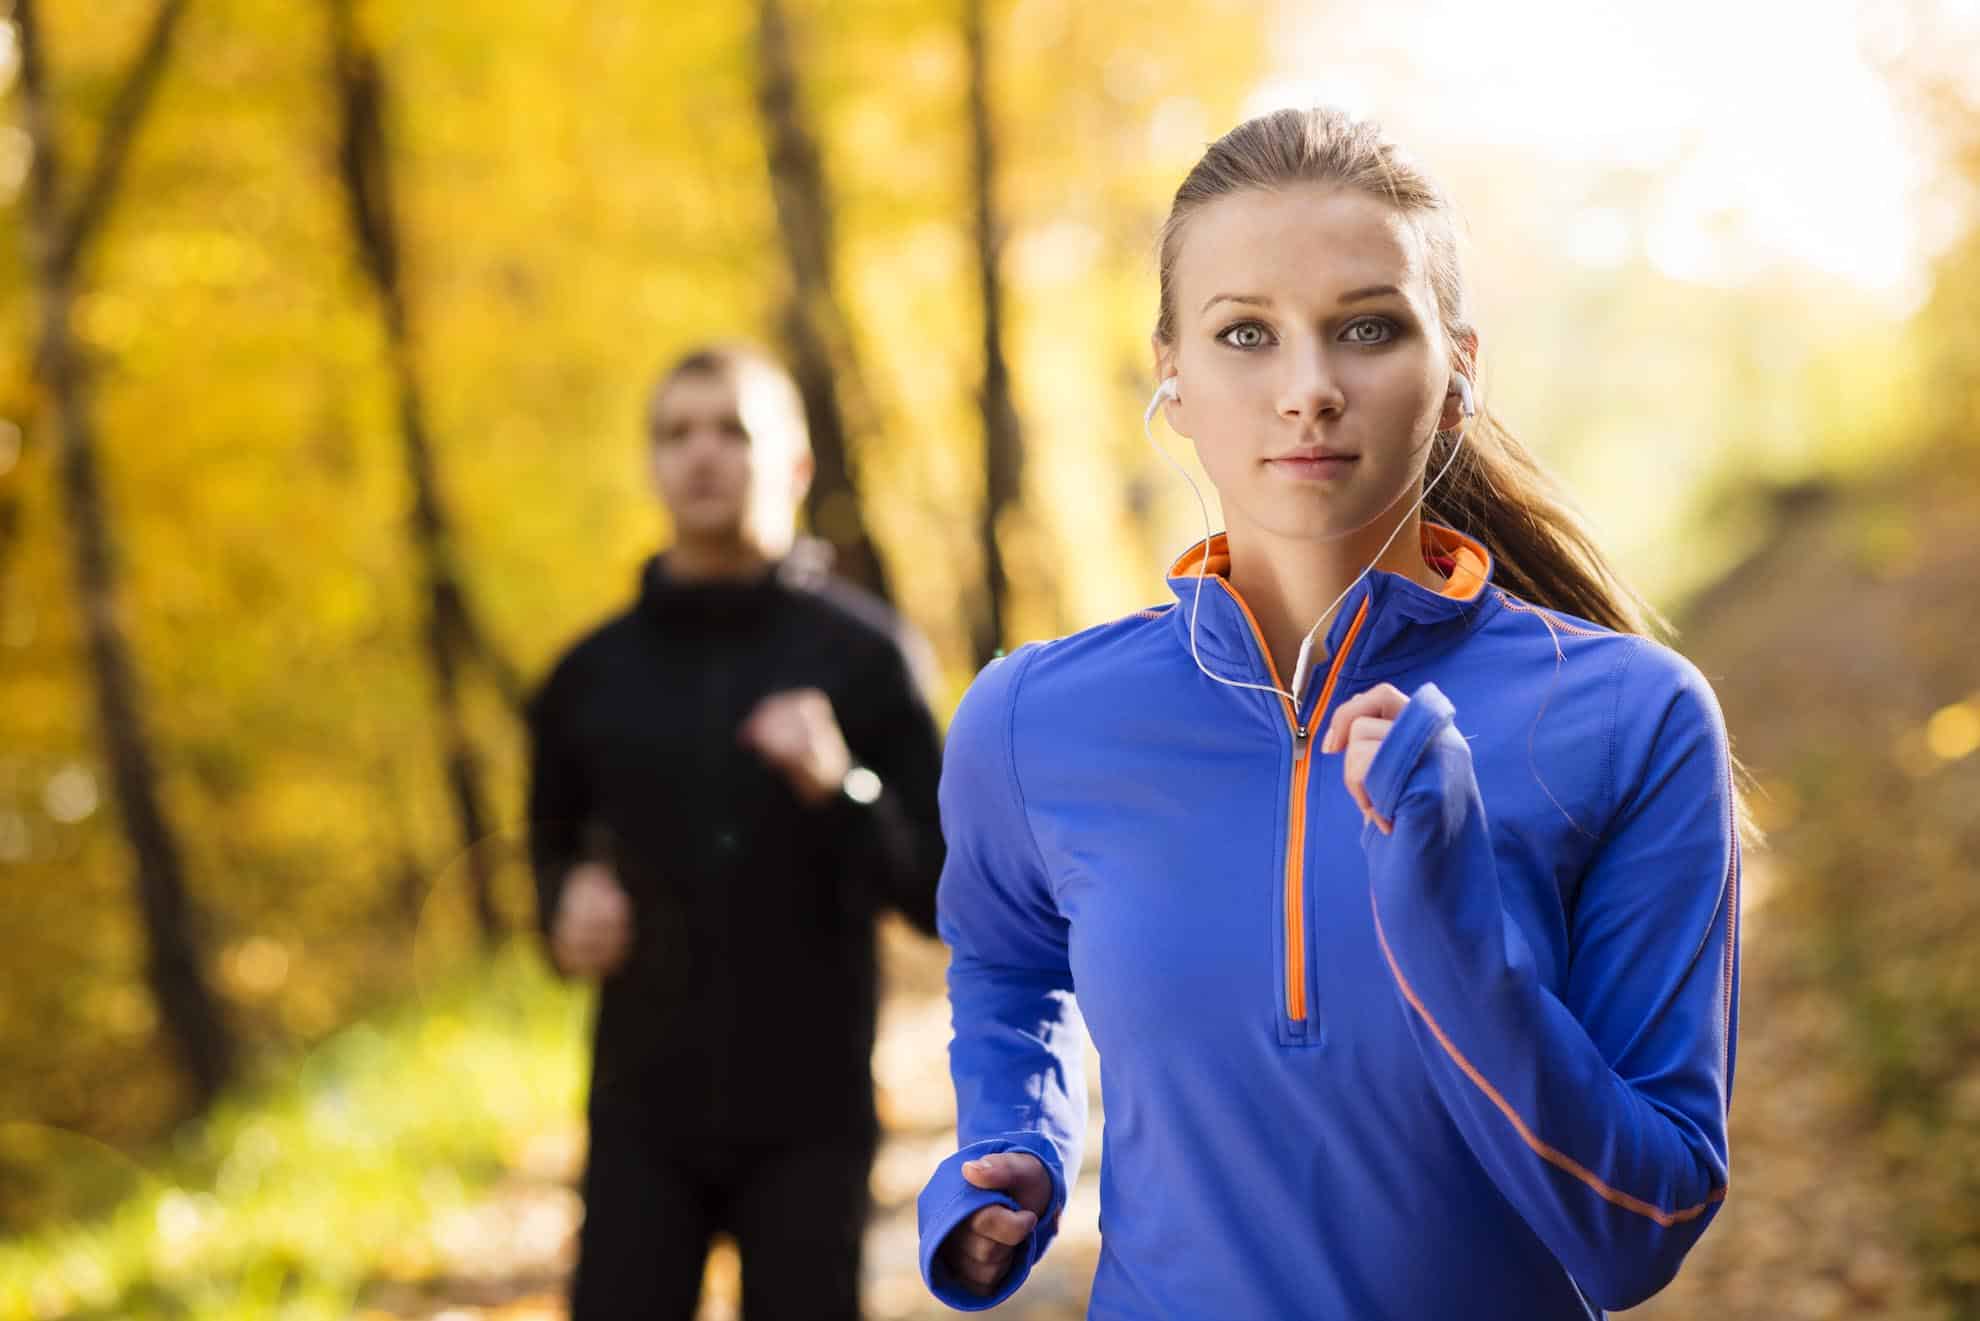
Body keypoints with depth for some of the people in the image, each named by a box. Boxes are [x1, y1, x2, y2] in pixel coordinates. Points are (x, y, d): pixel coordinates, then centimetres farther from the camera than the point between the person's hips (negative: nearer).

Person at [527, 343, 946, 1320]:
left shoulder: (864, 653, -4)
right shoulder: (595, 672, 5)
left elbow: (943, 891, -5)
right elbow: (555, 843, 20)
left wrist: (840, 788, -22)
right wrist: (567, 903, -2)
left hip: (810, 1113, -2)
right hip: (644, 1111, 2)